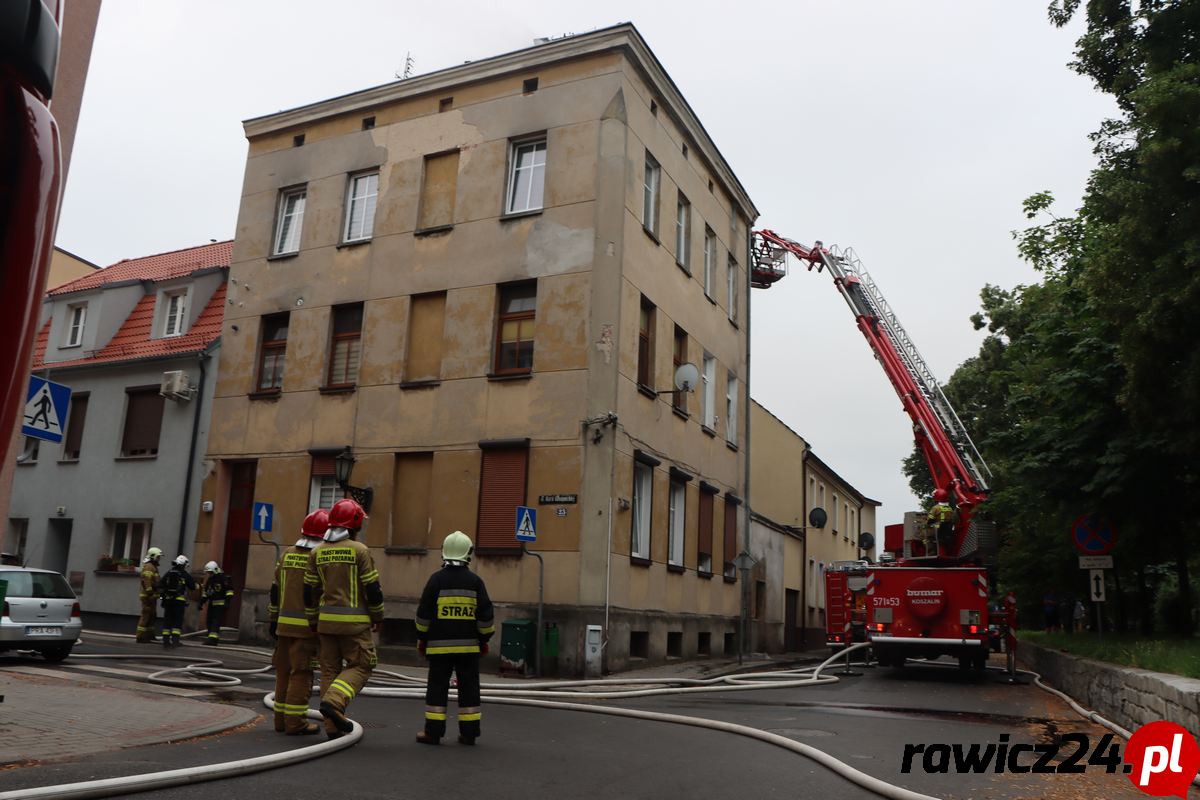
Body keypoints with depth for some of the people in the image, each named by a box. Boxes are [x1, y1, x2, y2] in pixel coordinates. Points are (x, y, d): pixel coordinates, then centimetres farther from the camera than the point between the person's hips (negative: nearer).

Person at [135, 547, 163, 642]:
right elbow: (147, 582, -23)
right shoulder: (148, 567, -14)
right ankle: (141, 636, -5)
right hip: (148, 595, -11)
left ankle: (149, 635, 19)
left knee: (151, 616, 14)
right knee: (146, 615, -8)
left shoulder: (153, 567, 19)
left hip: (152, 595, 11)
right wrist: (150, 594, -26)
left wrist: (156, 594, 25)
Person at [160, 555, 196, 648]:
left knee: (167, 620, 10)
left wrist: (163, 594, 15)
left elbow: (160, 586, 4)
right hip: (179, 601, -3)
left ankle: (166, 640, 10)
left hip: (168, 600, 3)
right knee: (178, 621, 2)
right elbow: (193, 587, 2)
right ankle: (175, 639, -7)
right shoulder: (186, 575, -3)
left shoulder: (168, 573, 7)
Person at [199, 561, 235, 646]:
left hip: (221, 604, -8)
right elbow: (205, 591, 24)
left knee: (216, 621, -14)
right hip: (212, 603, 8)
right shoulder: (210, 580, 15)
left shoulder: (224, 578, -10)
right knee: (209, 621, 6)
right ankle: (214, 639, 12)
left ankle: (213, 639, -18)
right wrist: (201, 602, 19)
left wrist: (227, 601, -20)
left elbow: (229, 591, -14)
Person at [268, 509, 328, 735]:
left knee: (284, 671, 13)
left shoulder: (287, 555, 10)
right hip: (308, 626, -6)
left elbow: (275, 590, 13)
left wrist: (273, 620, 20)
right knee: (301, 674, -1)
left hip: (285, 623, 6)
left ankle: (281, 719, 20)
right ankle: (295, 722, 2)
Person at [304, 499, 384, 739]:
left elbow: (310, 591, 9)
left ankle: (333, 725, 12)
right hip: (355, 621, -5)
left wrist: (313, 621, 18)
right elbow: (372, 588, -9)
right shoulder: (359, 550, -9)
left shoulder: (317, 552, 7)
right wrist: (378, 617, 4)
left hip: (326, 620, 5)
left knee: (330, 670, 11)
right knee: (361, 666, 6)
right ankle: (333, 702, -14)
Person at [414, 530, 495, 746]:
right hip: (469, 645, 1)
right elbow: (485, 615, 1)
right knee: (468, 687, 8)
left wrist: (422, 638, 10)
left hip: (439, 645, -1)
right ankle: (469, 732, 11)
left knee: (437, 687, 6)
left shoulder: (437, 579, -5)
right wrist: (484, 639, 13)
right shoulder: (475, 581, -1)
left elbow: (423, 613, -2)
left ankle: (433, 731, 6)